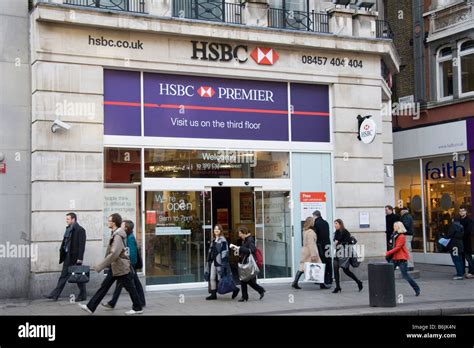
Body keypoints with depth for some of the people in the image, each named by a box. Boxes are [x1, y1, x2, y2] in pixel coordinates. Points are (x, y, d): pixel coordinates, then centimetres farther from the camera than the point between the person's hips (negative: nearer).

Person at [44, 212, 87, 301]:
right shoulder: (68, 229, 11)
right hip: (68, 256, 8)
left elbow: (81, 245, -17)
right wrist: (62, 253, 8)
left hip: (75, 257, -8)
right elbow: (65, 242, 15)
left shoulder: (80, 230, -13)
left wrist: (80, 258, -21)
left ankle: (83, 296, 14)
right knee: (63, 276, 9)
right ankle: (55, 295, 10)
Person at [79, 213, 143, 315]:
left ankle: (137, 308, 17)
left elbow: (113, 254, -29)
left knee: (130, 288, 4)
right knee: (104, 286, 9)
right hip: (115, 267, 10)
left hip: (121, 267, -10)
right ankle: (91, 307, 12)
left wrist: (100, 266, -26)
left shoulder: (118, 236, -22)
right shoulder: (115, 234, 8)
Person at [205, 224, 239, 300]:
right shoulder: (213, 240, 14)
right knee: (212, 278, 5)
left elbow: (224, 252, -15)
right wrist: (209, 261, 18)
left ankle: (235, 289, 12)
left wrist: (223, 262, -20)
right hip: (213, 262, 8)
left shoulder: (222, 240, -10)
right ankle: (213, 294, 10)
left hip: (219, 262, -8)